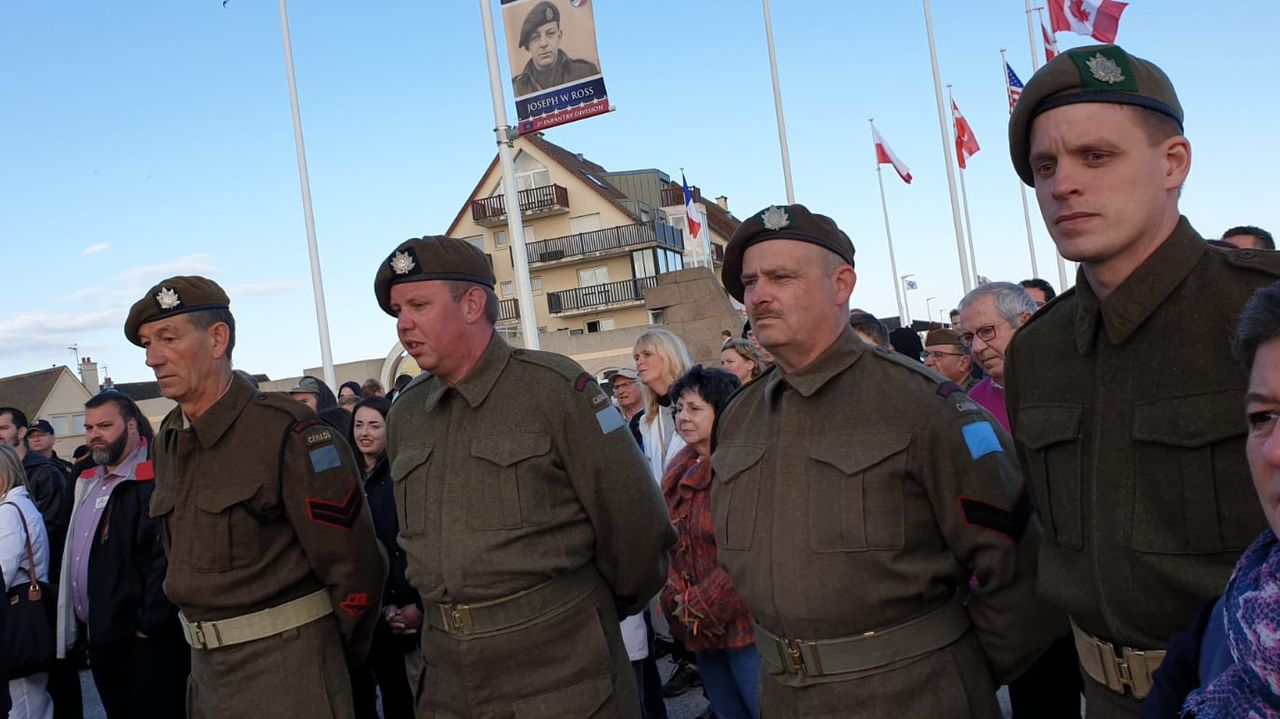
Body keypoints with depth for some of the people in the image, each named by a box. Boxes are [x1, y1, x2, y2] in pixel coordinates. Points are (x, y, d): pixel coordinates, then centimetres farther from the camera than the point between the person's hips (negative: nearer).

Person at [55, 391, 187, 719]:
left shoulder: (155, 480, -15)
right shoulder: (87, 482, 15)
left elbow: (168, 556, -23)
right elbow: (75, 552, 21)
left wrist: (149, 624, -20)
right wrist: (79, 621, 15)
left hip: (143, 641, -9)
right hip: (98, 636, 9)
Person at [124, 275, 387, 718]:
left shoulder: (288, 433, -18)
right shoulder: (166, 441, 7)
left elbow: (353, 562, -16)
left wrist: (343, 653, -4)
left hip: (285, 662, -7)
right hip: (206, 662, 7)